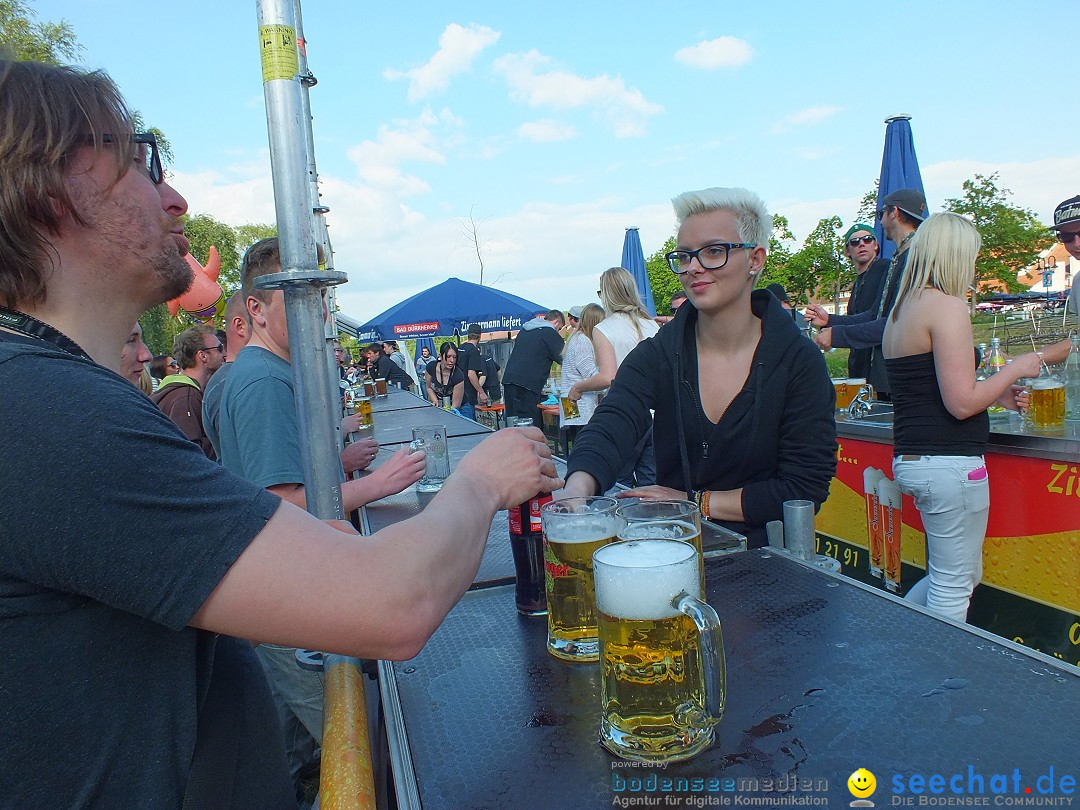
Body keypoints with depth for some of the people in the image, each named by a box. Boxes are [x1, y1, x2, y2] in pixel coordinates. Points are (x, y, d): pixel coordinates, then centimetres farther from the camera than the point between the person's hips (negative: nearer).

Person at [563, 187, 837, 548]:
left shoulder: (799, 362, -5)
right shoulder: (657, 354, -2)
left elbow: (807, 486, -7)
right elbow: (611, 426, -21)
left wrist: (697, 503, -11)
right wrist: (577, 488, -42)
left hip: (761, 550, -1)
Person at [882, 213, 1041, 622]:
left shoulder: (901, 310, 15)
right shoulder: (947, 306, -13)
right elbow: (961, 403, -17)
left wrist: (995, 393, 20)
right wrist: (1015, 369, -3)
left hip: (910, 461, 9)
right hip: (948, 463, -9)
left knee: (963, 574, 21)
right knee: (952, 587, 3)